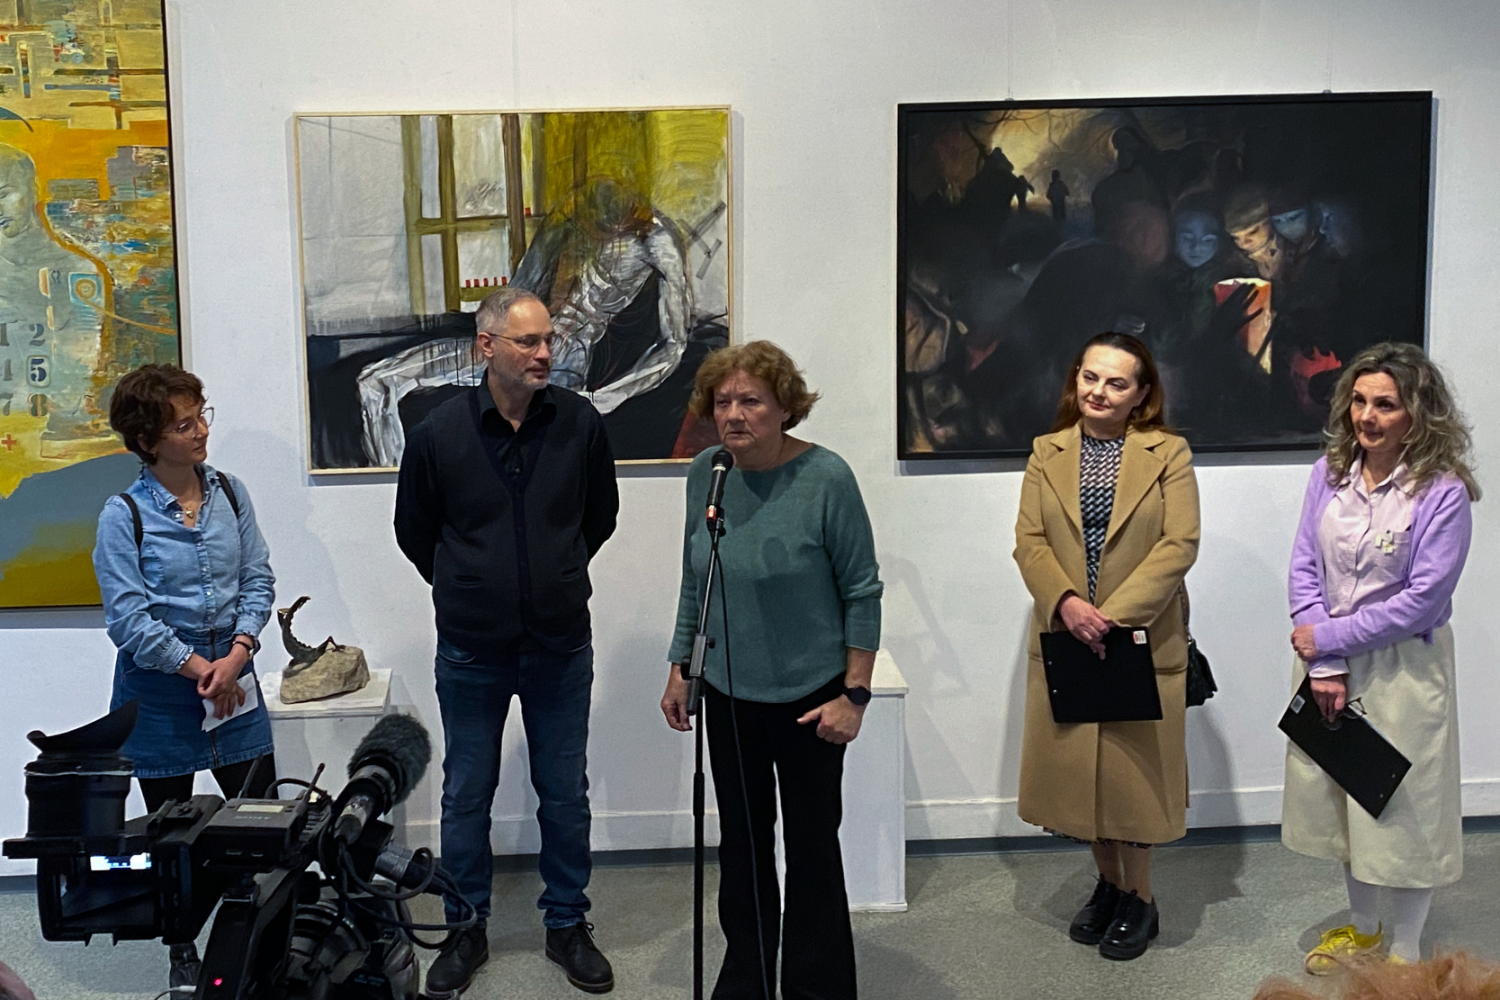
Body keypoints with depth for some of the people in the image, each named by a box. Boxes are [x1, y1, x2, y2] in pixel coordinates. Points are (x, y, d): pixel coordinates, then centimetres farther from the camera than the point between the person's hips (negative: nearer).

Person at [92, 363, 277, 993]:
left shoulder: (229, 493, 1)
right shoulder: (124, 515, -11)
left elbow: (258, 579, 0)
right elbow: (128, 617, -14)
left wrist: (237, 653, -14)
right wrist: (198, 668, -17)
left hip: (233, 677, 3)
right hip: (159, 690, -3)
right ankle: (184, 954, 28)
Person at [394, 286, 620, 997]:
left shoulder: (581, 423, -6)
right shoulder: (438, 433, -8)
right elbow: (414, 531, 8)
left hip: (561, 646, 1)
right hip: (471, 652, 0)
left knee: (565, 794, 12)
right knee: (466, 796, 12)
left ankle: (567, 925, 29)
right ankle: (466, 931, 29)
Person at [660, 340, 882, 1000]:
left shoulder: (825, 478, -16)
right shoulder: (706, 473, -2)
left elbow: (862, 591, -11)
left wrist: (854, 694, -13)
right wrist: (679, 670, 9)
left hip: (809, 697, -4)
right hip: (730, 695, 4)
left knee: (811, 846, 9)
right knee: (741, 844, 14)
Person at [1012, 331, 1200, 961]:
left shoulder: (1168, 454, -2)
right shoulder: (1047, 454, 7)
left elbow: (1179, 544, -10)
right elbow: (1029, 541, 0)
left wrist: (1115, 615, -18)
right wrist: (1066, 603, -17)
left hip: (1143, 642, -3)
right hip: (1065, 638, 3)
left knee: (1132, 767, 5)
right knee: (1078, 766, 12)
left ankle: (1139, 899, 24)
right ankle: (1108, 883, 32)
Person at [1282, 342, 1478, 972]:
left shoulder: (1443, 492, -14)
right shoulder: (1330, 472, -1)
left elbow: (1422, 599, -17)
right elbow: (1304, 568, -2)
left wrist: (1330, 637, -14)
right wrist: (1323, 665, -11)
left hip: (1402, 669, -5)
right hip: (1329, 662, 5)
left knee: (1402, 805, 7)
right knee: (1343, 796, 18)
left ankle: (1405, 951, 27)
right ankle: (1362, 928, 39)